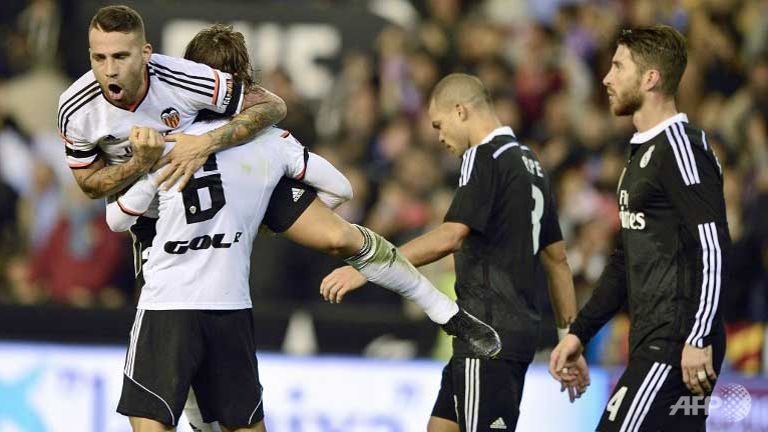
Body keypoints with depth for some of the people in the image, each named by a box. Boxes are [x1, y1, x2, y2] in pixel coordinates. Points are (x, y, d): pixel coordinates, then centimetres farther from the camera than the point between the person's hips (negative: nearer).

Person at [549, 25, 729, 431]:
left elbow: (712, 249, -20)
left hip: (676, 347, -10)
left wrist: (698, 339, -25)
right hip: (651, 344, 10)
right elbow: (625, 260, 27)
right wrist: (579, 332, 24)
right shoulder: (643, 153, 20)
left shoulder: (681, 147, -12)